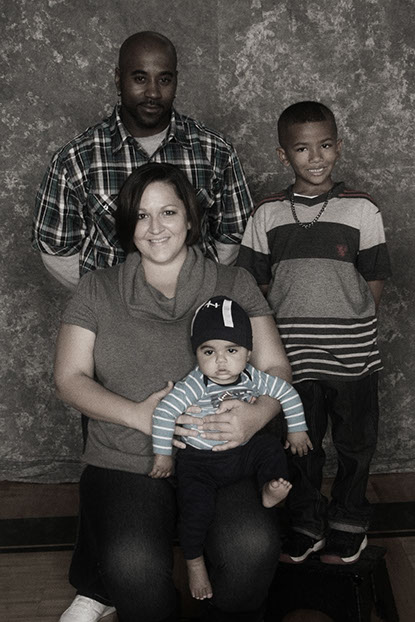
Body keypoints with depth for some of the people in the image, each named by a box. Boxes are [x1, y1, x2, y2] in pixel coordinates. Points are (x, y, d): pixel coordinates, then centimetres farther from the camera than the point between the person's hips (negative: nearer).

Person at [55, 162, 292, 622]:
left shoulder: (234, 285, 10)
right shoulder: (98, 291, 9)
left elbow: (275, 367, 8)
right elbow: (70, 378, 4)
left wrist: (256, 415, -16)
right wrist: (138, 415, -14)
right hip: (125, 463, 0)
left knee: (252, 548, -28)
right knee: (134, 567, -30)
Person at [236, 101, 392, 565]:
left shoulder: (362, 210, -3)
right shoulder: (267, 215, 1)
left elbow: (374, 283, 1)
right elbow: (257, 285, 5)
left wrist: (348, 327, -5)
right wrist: (292, 327, -2)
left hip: (353, 357, -1)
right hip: (292, 358, 1)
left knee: (355, 445, 14)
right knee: (299, 446, 14)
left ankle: (349, 522, 35)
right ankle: (306, 523, 34)